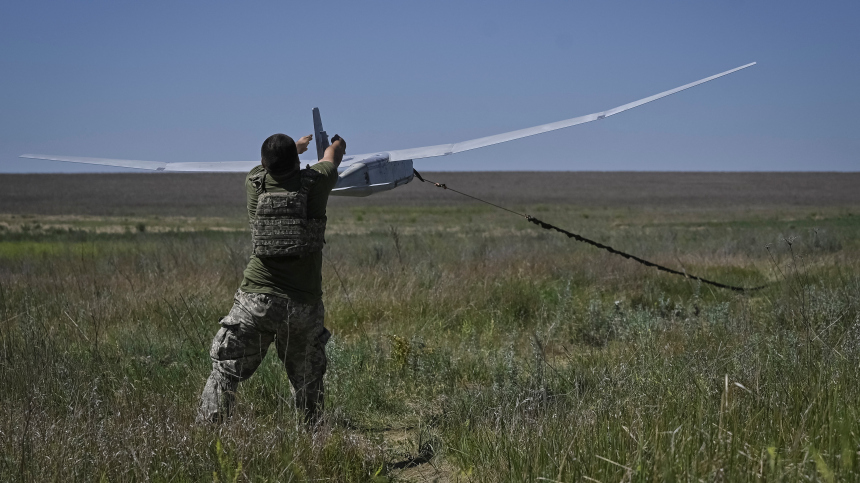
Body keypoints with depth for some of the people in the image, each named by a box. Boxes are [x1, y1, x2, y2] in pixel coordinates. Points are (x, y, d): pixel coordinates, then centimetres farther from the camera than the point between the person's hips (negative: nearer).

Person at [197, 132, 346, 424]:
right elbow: (332, 158, 21)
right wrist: (336, 144, 46)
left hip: (257, 300, 0)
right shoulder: (313, 183, -4)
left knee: (225, 372, 5)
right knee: (308, 378, 15)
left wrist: (297, 147, 48)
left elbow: (268, 165, 27)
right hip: (304, 305, 0)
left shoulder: (255, 184, 0)